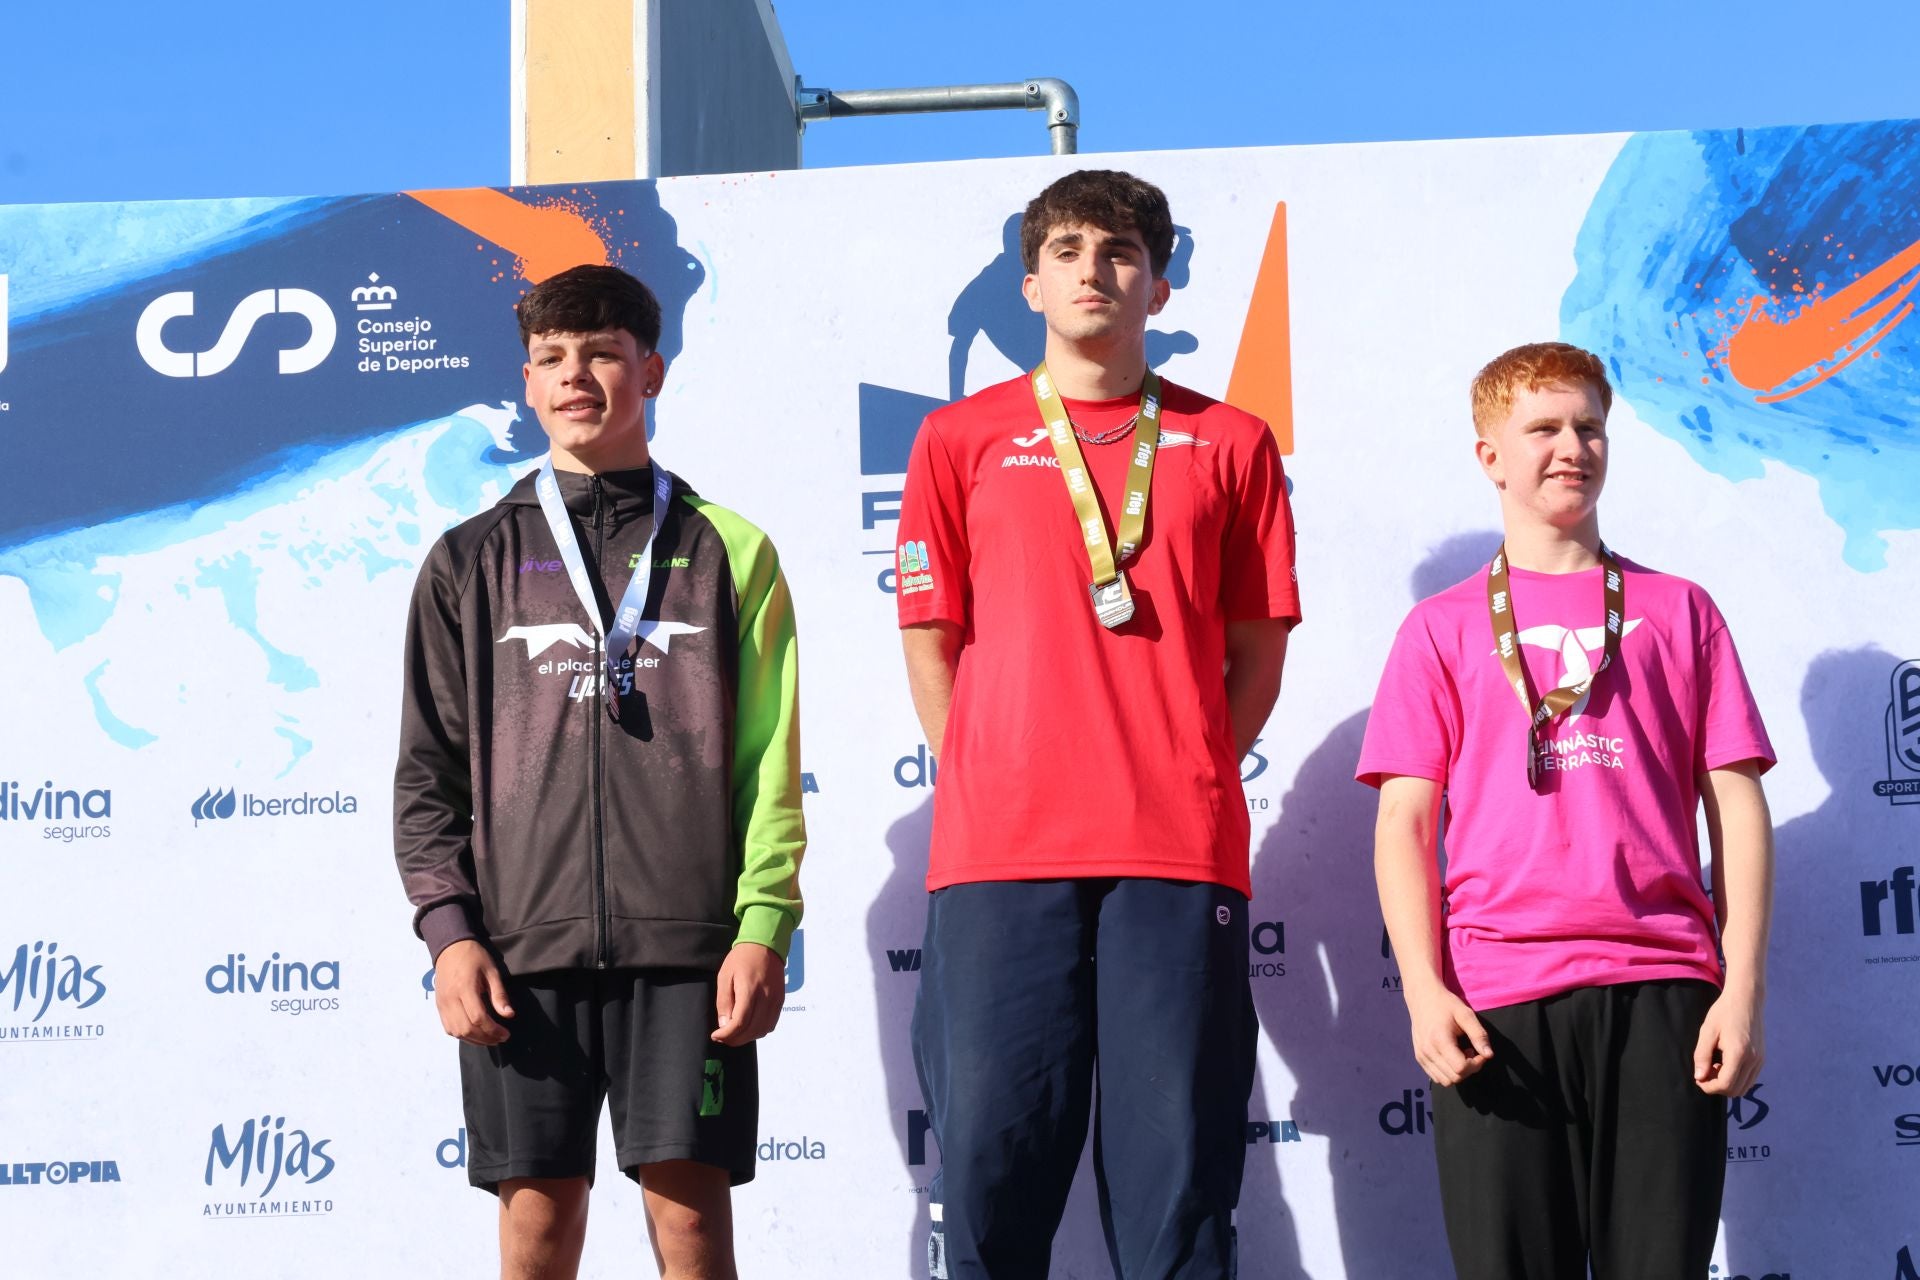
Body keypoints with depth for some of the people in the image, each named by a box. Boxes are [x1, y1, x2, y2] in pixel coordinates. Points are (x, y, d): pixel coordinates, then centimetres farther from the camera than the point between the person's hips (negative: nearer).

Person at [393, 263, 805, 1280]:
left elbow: (771, 765, 5)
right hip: (519, 941, 1)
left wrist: (763, 925, -6)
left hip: (688, 941, -1)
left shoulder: (728, 551, 9)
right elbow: (428, 770, 10)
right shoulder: (472, 562, 13)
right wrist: (448, 927, -2)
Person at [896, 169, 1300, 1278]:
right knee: (992, 1157, -3)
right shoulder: (963, 439, 13)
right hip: (1000, 852, 0)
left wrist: (1180, 782, 4)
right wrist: (989, 791, 3)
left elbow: (1257, 653, 14)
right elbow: (931, 640, 11)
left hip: (1180, 853, 0)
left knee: (1177, 1164, -1)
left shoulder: (1230, 445, 14)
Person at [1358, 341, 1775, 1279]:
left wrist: (1743, 988, 0)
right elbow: (1406, 824, 6)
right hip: (1493, 1002, 0)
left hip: (1659, 991, 0)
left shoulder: (1676, 611, 15)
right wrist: (1424, 989, -6)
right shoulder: (1444, 628, 14)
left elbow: (1737, 808, 10)